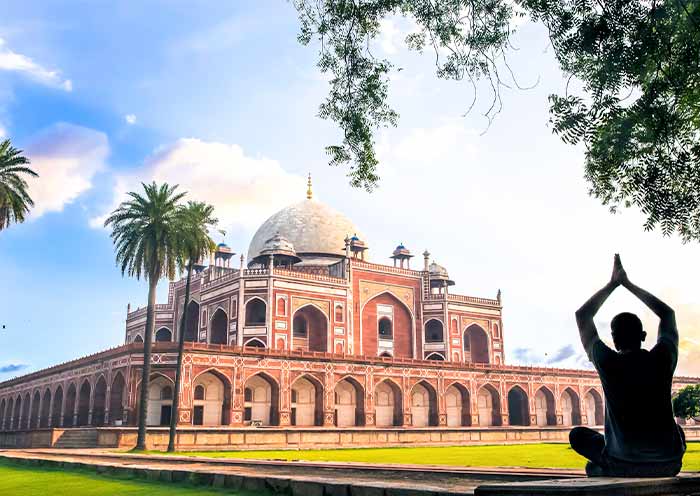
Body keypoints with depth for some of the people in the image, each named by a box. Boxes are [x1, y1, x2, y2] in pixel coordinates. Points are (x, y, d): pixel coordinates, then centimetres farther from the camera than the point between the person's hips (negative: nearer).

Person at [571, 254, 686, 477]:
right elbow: (667, 312, 16)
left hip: (623, 465, -2)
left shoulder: (608, 363, -10)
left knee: (578, 434, 22)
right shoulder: (662, 359, -4)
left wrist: (613, 284, 12)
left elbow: (582, 315, 5)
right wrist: (628, 284, 20)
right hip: (669, 464, 2)